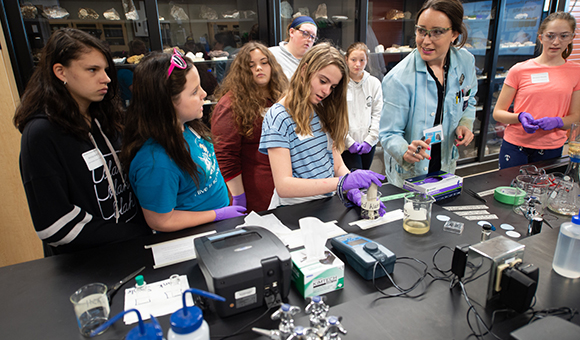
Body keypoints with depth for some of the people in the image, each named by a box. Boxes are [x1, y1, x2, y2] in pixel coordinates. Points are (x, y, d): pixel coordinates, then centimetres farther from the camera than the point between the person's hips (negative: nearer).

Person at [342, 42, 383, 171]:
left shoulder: (374, 83, 6)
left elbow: (378, 114, 4)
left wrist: (369, 140, -4)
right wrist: (349, 141, -11)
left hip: (368, 145, 4)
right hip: (346, 145, -3)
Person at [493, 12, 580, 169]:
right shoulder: (519, 70, -3)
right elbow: (497, 112, -1)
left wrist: (557, 121, -13)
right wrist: (520, 117, -19)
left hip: (552, 149, 2)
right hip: (515, 146, -2)